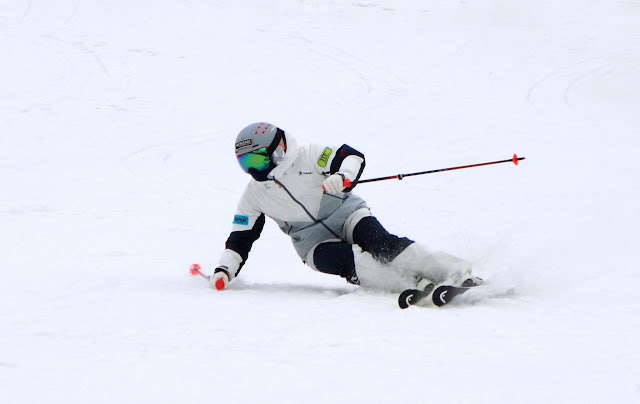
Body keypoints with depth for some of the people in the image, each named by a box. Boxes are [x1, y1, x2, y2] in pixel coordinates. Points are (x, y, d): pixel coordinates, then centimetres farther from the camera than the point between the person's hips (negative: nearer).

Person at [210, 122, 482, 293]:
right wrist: (224, 270, -5)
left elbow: (352, 156, -13)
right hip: (315, 242, 2)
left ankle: (452, 270, -35)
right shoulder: (254, 196, 5)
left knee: (378, 241, -32)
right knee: (341, 260, -32)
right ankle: (412, 284, -45)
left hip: (346, 215, -2)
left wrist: (342, 177, -34)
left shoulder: (307, 158, -7)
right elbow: (239, 239, 9)